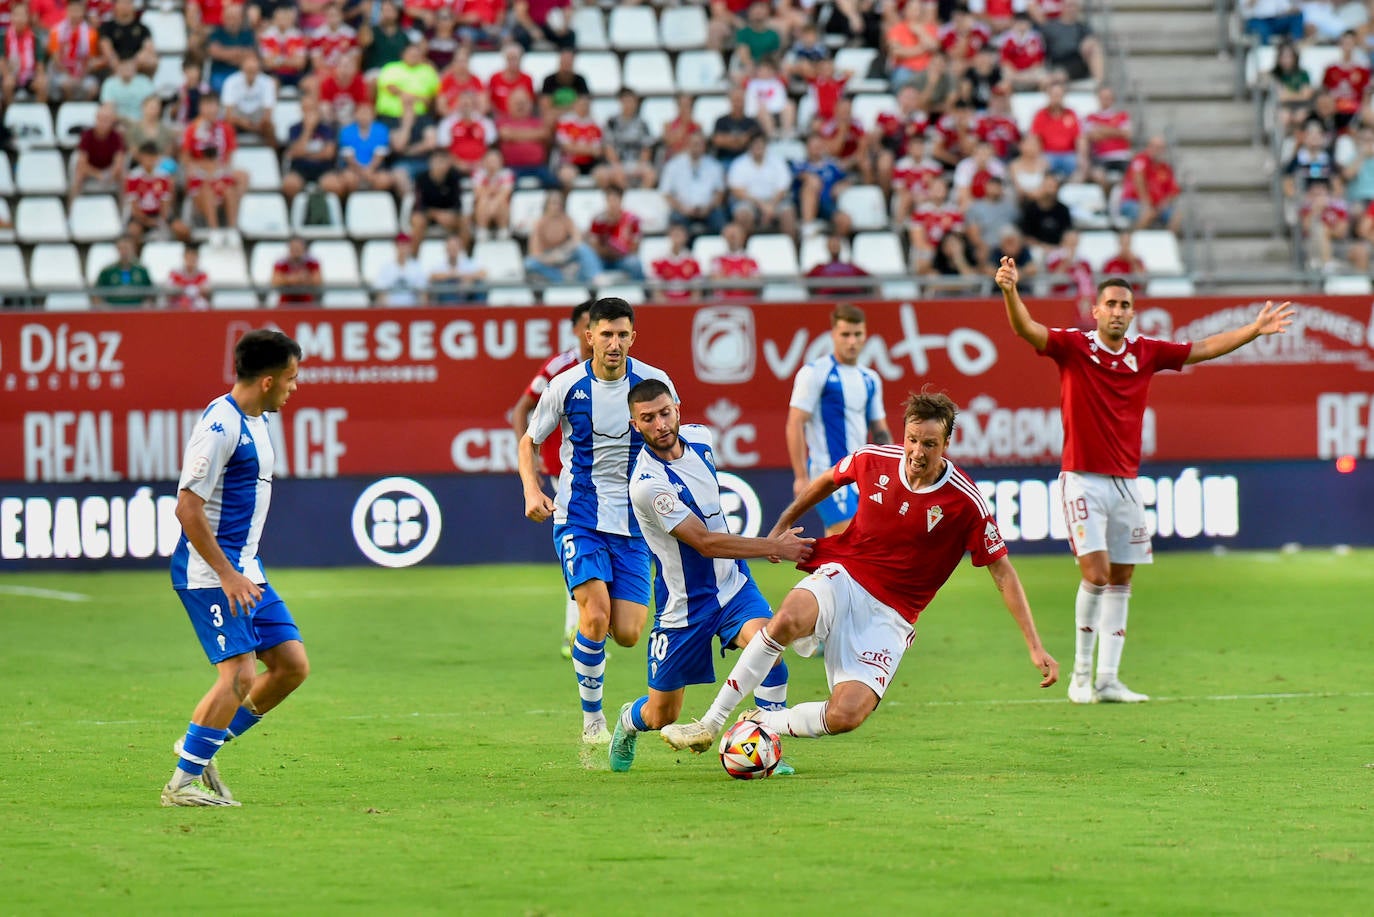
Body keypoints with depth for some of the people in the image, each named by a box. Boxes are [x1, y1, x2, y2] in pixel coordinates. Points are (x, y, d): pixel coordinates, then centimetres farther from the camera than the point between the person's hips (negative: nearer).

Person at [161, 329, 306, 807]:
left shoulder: (256, 421, 13)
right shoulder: (220, 426, -18)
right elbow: (188, 507, -21)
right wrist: (227, 575, -21)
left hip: (243, 570, 10)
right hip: (209, 572, -10)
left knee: (292, 664, 4)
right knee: (239, 673, -15)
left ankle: (203, 750, 13)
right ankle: (182, 782, -6)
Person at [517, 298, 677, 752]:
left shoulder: (654, 383, -1)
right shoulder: (566, 386, -3)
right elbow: (530, 441, 11)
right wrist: (532, 491, -7)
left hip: (633, 523, 2)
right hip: (578, 518, -2)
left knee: (627, 634, -8)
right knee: (595, 616, -21)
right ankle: (592, 718, -4)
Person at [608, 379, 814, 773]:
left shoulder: (700, 437, -4)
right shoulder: (647, 484, -27)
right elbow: (705, 542, -26)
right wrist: (773, 547, -22)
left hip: (731, 582, 5)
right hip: (683, 604, -5)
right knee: (661, 715, 6)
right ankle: (629, 722, 43)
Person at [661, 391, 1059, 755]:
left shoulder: (966, 503, -14)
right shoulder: (874, 460, -6)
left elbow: (1003, 572, -6)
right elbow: (827, 481, 18)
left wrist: (1035, 646, -9)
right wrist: (782, 525, 23)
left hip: (889, 615, -1)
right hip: (843, 575, 1)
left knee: (845, 716, -23)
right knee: (789, 619, -36)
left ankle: (764, 724, 6)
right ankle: (709, 725, -26)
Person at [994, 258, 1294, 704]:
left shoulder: (1146, 353, 7)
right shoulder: (1074, 346, -5)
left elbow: (1204, 348, 15)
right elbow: (1026, 329, -20)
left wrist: (1256, 329, 10)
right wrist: (1010, 290, -39)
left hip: (1126, 482, 5)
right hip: (1083, 479, -5)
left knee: (1120, 582, 5)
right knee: (1096, 574, -14)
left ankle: (1108, 679, 10)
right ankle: (1081, 671, 1)